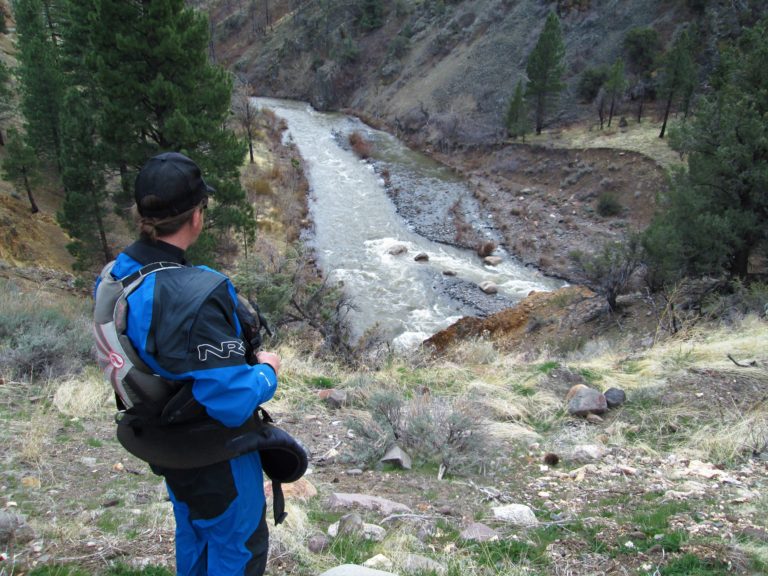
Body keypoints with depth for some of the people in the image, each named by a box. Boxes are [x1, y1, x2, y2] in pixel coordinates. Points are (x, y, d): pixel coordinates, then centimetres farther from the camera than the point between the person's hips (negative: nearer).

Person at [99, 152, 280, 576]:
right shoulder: (196, 296, -36)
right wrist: (267, 371, -13)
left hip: (160, 441, 8)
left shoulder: (115, 276, -10)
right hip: (213, 456, -8)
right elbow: (233, 402, -33)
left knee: (192, 531, 30)